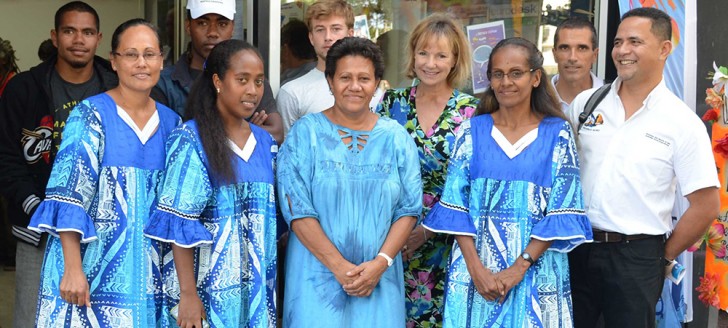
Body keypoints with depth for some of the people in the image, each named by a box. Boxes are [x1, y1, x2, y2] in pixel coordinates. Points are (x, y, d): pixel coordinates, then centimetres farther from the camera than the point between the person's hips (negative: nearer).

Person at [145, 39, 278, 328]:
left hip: (258, 289, 5)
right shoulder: (191, 140, -8)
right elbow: (179, 224, -13)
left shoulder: (265, 143, 10)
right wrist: (188, 293, -17)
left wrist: (268, 284, 8)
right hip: (210, 287, -5)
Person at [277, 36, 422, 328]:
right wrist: (339, 266, -14)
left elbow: (409, 209, 2)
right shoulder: (305, 134, -2)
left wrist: (381, 262, -11)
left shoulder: (396, 138, 6)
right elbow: (297, 209, -8)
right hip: (318, 276, -2)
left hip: (380, 279, 2)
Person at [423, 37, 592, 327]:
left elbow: (562, 211, -5)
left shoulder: (557, 133, 0)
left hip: (537, 269, -1)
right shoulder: (472, 131, 3)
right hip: (474, 266, 1)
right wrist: (476, 268, -13)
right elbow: (455, 204, -1)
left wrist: (520, 266, -14)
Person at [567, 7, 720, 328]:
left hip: (636, 256, -3)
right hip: (577, 249, 3)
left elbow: (705, 205, -5)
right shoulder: (585, 103, 4)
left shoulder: (684, 123, -6)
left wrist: (665, 256, -1)